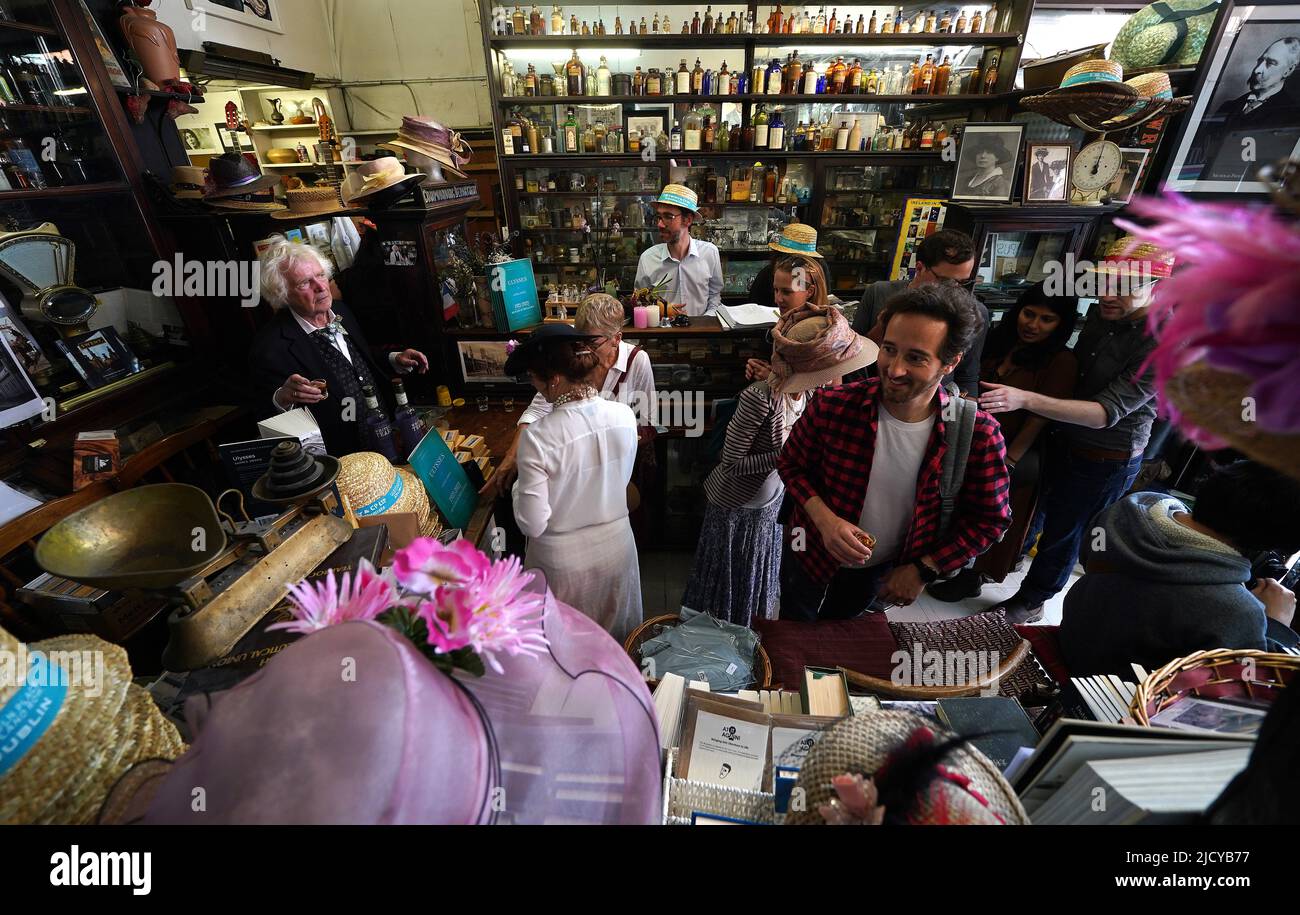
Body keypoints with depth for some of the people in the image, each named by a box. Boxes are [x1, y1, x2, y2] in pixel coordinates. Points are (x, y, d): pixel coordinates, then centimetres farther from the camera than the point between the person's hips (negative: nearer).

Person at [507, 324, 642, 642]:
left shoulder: (537, 437, -30)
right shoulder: (624, 415, -15)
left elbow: (532, 524, -21)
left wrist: (523, 480, -6)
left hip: (564, 560, -4)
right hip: (616, 545, 4)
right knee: (615, 632, 30)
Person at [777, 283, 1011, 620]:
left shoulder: (977, 434, -24)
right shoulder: (833, 406, -28)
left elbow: (989, 518, -11)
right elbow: (791, 464, -12)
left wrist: (922, 571, -14)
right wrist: (824, 519, -27)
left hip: (885, 568, 2)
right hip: (811, 554, -1)